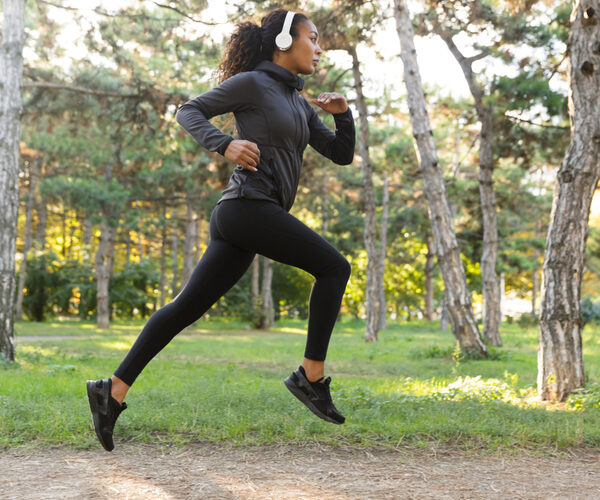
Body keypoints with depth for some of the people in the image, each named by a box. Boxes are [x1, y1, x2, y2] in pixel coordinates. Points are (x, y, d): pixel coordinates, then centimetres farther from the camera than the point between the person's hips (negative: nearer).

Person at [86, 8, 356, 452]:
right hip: (248, 204, -8)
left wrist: (343, 114, 6)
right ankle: (312, 376, -5)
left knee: (187, 307, 3)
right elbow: (189, 112, 0)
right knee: (334, 267, -5)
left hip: (241, 228, 8)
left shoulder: (298, 103, 24)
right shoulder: (251, 83, 1)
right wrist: (225, 145, -17)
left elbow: (342, 155, 24)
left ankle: (114, 390, 3)